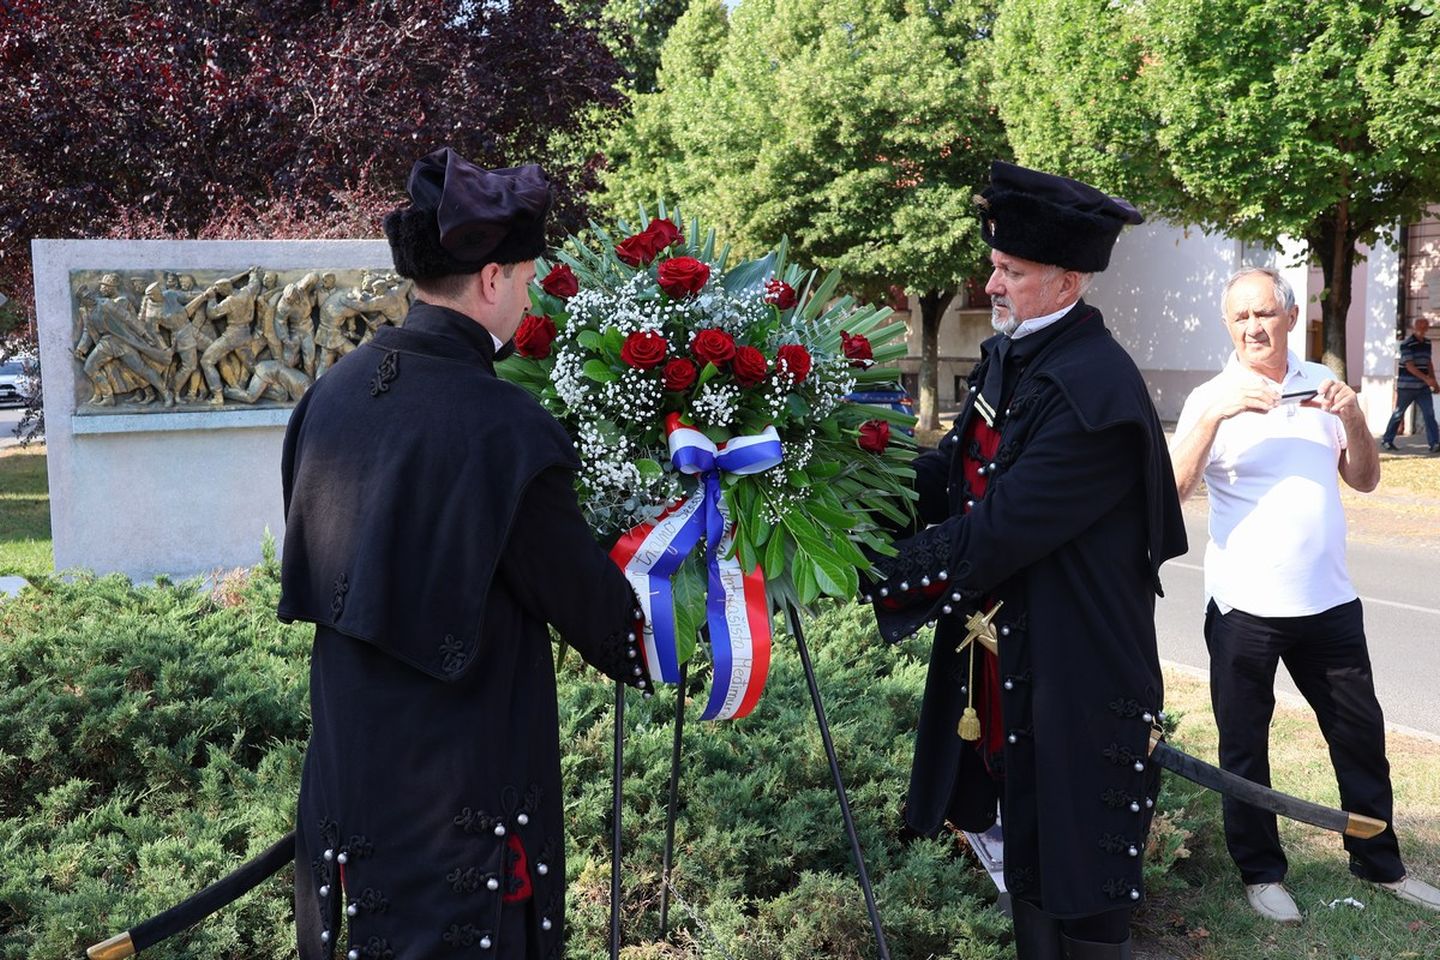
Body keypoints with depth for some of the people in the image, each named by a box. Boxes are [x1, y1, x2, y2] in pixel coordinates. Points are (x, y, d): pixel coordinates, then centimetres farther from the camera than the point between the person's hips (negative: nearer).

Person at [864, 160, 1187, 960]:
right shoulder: (1003, 359, 5)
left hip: (1076, 679, -8)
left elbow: (995, 530, -25)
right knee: (1025, 858, 21)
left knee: (1083, 878, 6)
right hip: (1005, 666, 9)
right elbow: (950, 474, 7)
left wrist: (882, 577, -21)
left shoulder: (1096, 391, -23)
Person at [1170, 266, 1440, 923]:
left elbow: (1364, 480, 8)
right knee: (1244, 745, 8)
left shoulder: (1320, 385, 6)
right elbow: (1173, 490, -18)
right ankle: (1259, 870, 24)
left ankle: (1379, 862, 30)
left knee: (1360, 733, 13)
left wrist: (1352, 417, -9)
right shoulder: (1213, 399, -6)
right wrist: (1214, 413, -29)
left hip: (1328, 599, 4)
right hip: (1244, 606, -3)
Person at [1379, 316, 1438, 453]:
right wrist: (1426, 378, -26)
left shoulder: (1427, 343, 10)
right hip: (1406, 386, -5)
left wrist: (1434, 382, 12)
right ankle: (1387, 440, 19)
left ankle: (1434, 443, -9)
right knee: (1398, 414, 5)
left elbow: (1429, 364, 18)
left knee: (1429, 414, -6)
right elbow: (1409, 366, -19)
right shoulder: (1407, 344, -12)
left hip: (1423, 387, 5)